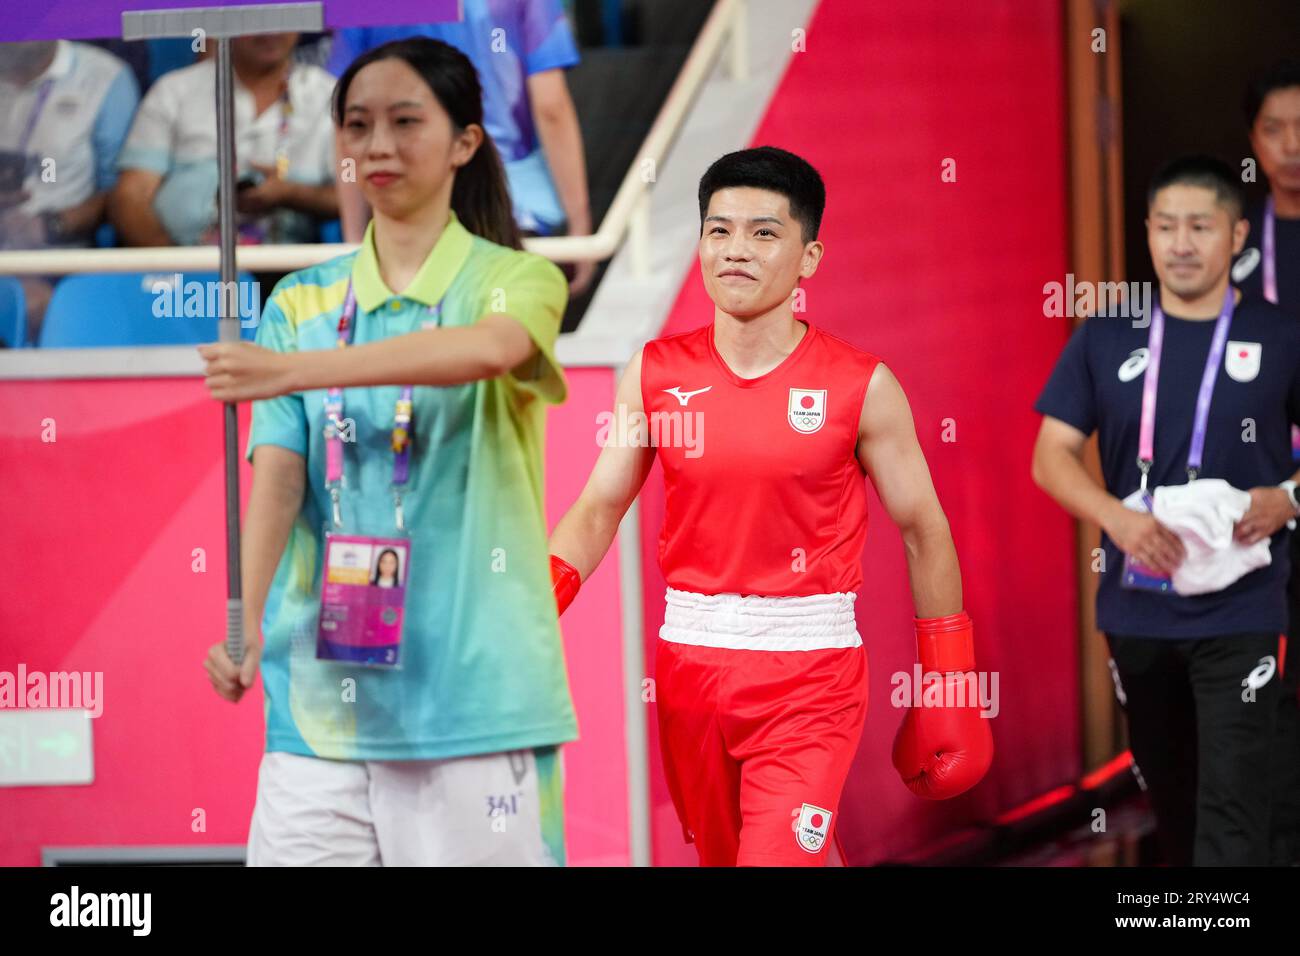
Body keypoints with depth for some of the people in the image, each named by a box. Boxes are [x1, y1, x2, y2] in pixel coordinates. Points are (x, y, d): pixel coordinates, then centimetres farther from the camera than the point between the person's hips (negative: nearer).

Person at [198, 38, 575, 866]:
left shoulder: (516, 280, 2)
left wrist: (294, 370, -34)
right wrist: (243, 628, -18)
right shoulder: (302, 303, 11)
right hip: (322, 697, 3)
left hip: (473, 695, -3)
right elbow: (277, 475, -1)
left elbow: (490, 347, -23)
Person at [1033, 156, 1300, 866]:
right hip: (1136, 609, 3)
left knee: (1231, 806, -10)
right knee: (1167, 792, 15)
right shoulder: (1105, 339, 4)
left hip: (1239, 611, -3)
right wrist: (1117, 517, -16)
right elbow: (1051, 457, 2)